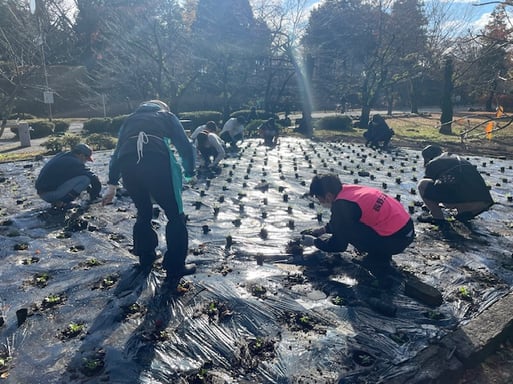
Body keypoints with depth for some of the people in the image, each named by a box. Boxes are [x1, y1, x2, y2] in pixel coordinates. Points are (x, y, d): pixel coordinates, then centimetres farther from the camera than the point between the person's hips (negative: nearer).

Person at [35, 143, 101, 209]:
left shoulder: (61, 155, 16)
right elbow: (93, 178, -14)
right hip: (50, 194, -9)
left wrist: (89, 189, 27)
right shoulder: (74, 163, -12)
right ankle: (63, 202, -11)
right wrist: (94, 196, 3)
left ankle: (56, 202, 13)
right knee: (85, 179, -14)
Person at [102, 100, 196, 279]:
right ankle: (175, 267, 12)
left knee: (143, 213, 25)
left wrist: (112, 185, 36)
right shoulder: (167, 116, 27)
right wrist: (189, 172, 25)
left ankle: (146, 259, 34)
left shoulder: (131, 119, 35)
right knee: (175, 215, 10)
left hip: (127, 166, 4)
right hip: (157, 162, -4)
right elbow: (185, 146, 14)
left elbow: (117, 152, 32)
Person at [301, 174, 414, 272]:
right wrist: (323, 229, 25)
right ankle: (380, 252, 18)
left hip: (396, 239, -9)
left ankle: (378, 259, 3)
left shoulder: (341, 206, -19)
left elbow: (339, 245, -7)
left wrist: (314, 241, 6)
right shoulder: (349, 189, 6)